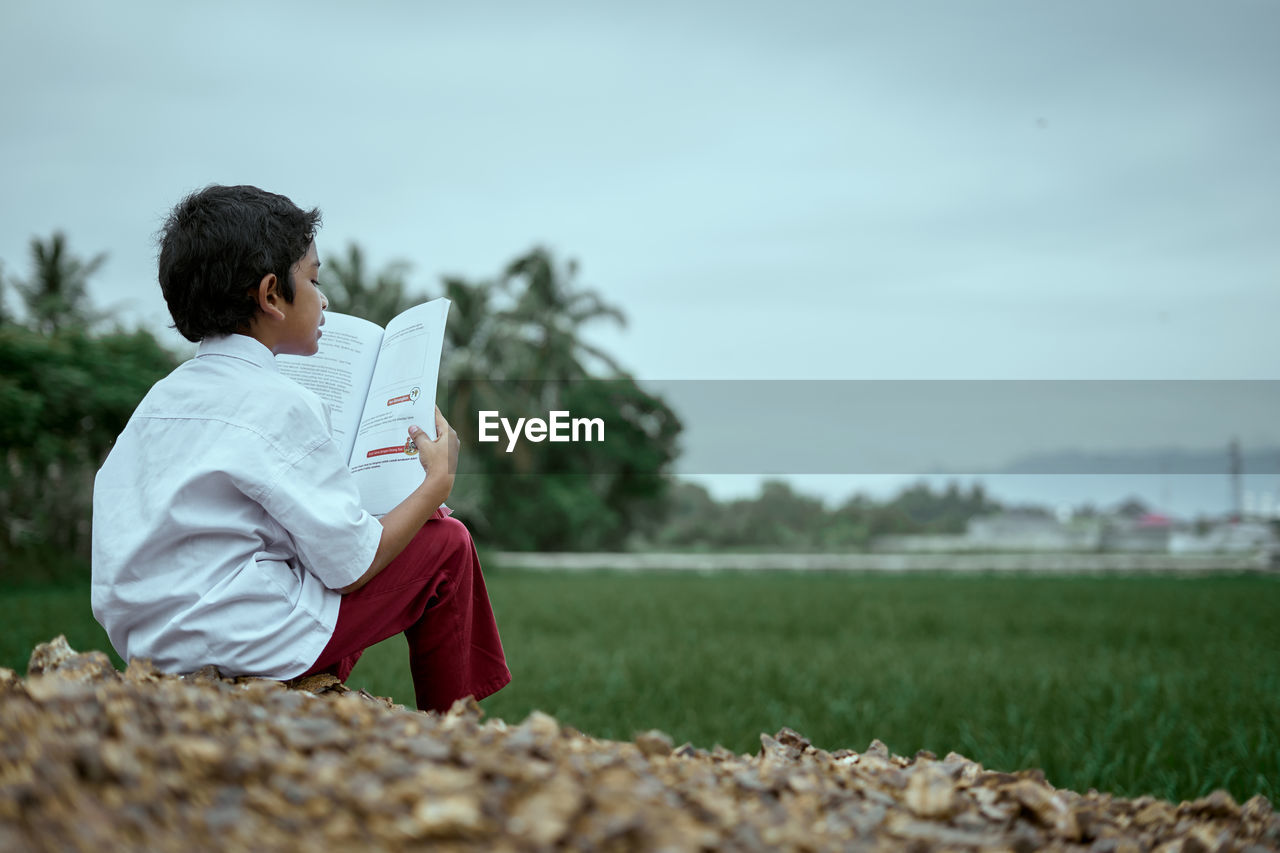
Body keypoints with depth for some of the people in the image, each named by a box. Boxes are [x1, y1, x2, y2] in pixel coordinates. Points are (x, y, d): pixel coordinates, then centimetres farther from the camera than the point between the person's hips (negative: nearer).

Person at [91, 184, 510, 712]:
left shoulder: (159, 398, 9)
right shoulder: (280, 405, -15)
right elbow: (351, 566, -14)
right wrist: (439, 480, 0)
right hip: (251, 649, -9)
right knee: (446, 543, 5)